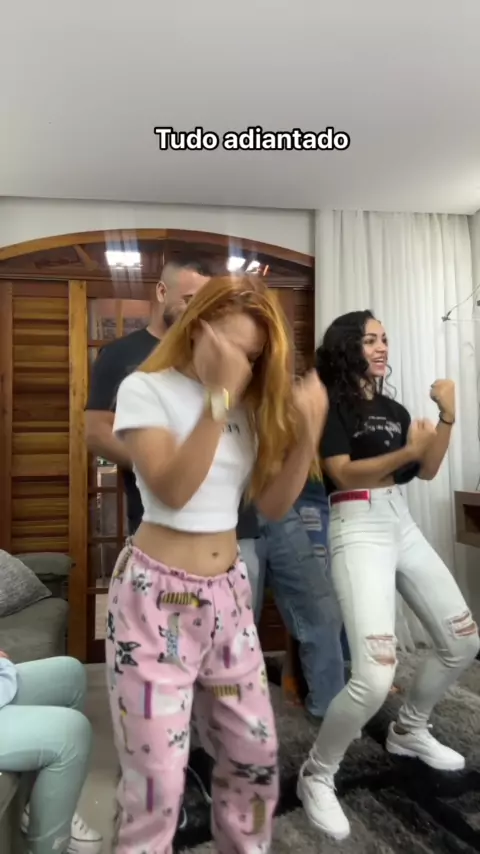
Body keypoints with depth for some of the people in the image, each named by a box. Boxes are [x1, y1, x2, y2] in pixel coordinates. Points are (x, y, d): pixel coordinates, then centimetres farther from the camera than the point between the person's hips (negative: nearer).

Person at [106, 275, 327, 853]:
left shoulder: (250, 403, 7)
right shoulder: (146, 388, -7)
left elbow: (271, 504, 3)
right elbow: (172, 490, -20)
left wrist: (307, 435, -11)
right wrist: (218, 397, -24)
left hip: (228, 595, 5)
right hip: (156, 597, -5)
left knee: (255, 754, 17)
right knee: (157, 777, 4)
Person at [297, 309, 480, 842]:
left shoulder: (393, 409, 16)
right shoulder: (330, 404, -4)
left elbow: (428, 471, 11)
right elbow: (342, 473, -15)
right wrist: (407, 452, -25)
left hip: (402, 525, 8)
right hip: (358, 529, -8)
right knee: (374, 677, -20)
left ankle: (408, 731, 39)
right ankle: (316, 777, 7)